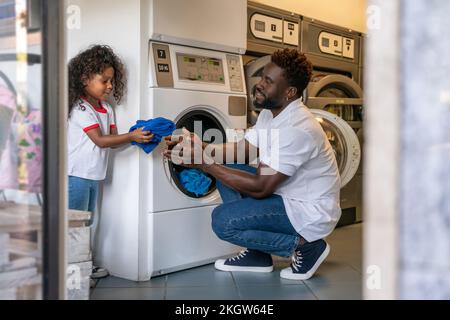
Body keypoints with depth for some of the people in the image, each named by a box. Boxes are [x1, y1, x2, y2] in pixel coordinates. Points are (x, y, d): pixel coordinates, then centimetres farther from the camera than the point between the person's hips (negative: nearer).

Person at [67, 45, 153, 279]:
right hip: (76, 174, -9)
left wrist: (136, 137, -9)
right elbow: (100, 140, -21)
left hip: (93, 176, 9)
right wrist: (131, 136, -27)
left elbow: (112, 140, 7)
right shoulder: (80, 108, -15)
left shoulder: (107, 109, 12)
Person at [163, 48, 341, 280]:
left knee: (223, 220, -19)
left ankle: (305, 245, -5)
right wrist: (201, 148, -10)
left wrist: (204, 163, -24)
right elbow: (242, 148, 7)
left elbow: (260, 188, -27)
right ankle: (257, 255, 11)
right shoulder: (270, 113, 3)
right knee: (226, 171, 7)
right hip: (287, 195, 10)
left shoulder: (298, 129, -28)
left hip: (311, 212, -10)